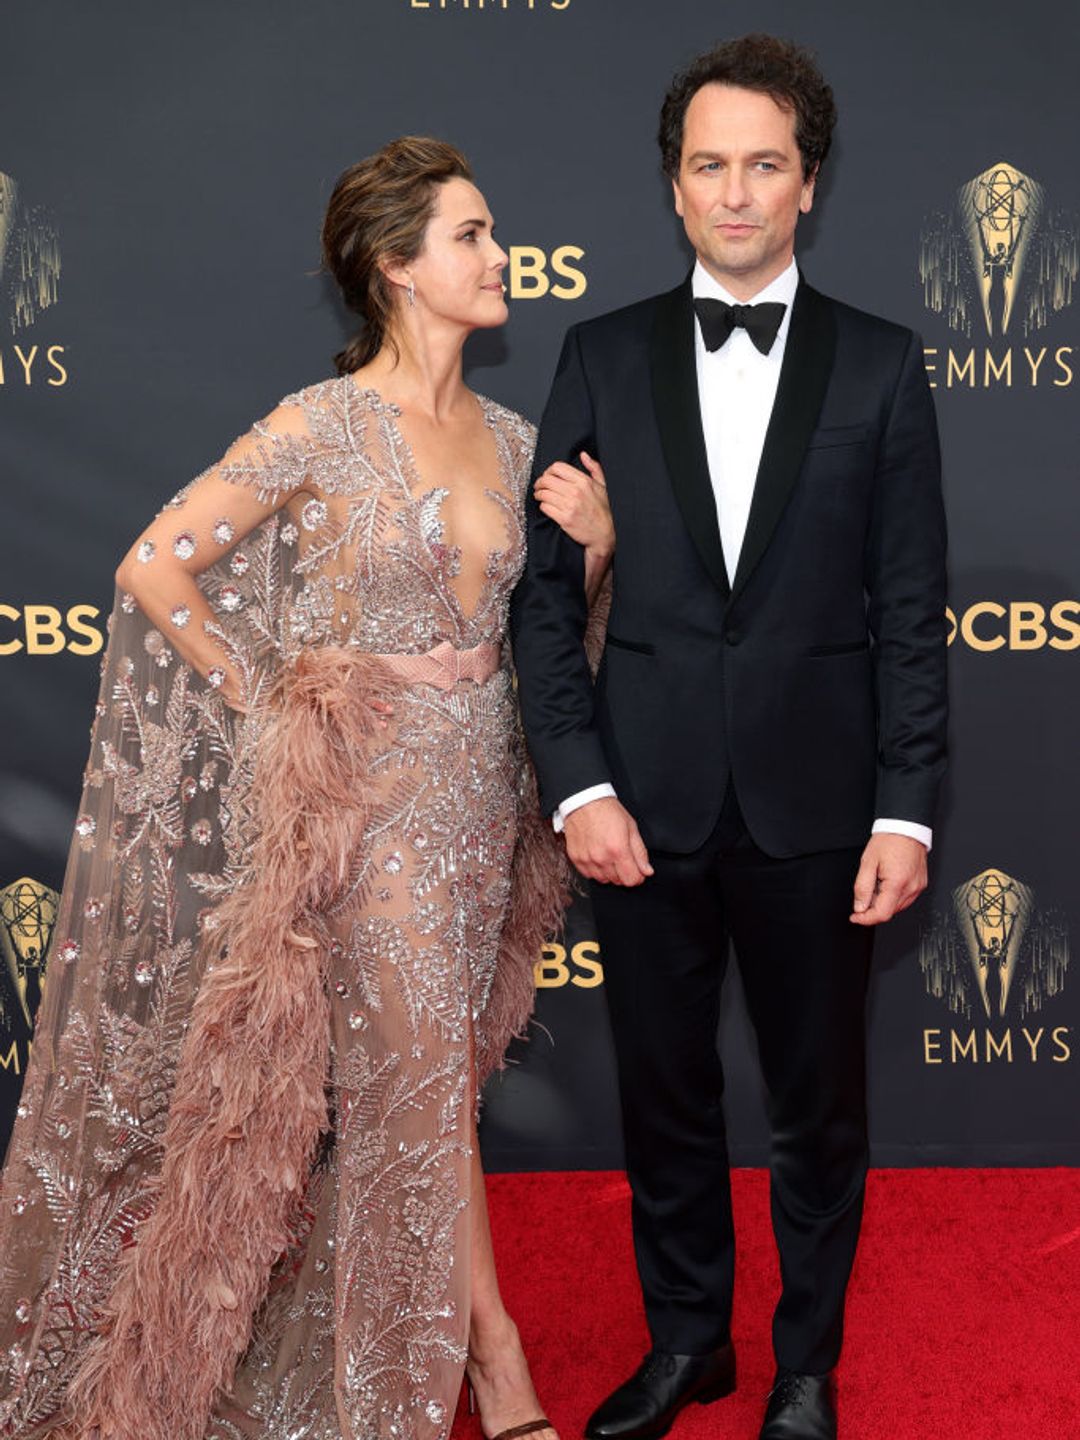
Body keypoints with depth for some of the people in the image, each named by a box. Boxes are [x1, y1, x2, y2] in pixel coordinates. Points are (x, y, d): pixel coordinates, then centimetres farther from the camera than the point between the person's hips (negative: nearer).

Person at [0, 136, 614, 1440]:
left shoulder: (511, 439, 7)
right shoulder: (321, 428, -11)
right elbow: (154, 568, -11)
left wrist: (594, 543, -4)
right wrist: (265, 705, -8)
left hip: (480, 780, 6)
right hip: (366, 792, -6)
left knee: (404, 1080, 16)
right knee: (427, 1081, 0)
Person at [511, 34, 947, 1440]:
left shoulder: (880, 365, 2)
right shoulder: (605, 356, 4)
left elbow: (912, 609, 0)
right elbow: (545, 585, 2)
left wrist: (906, 810, -5)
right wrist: (578, 785, -7)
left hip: (813, 804, -1)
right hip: (645, 800, 1)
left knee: (820, 1101, 12)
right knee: (663, 1092, 13)